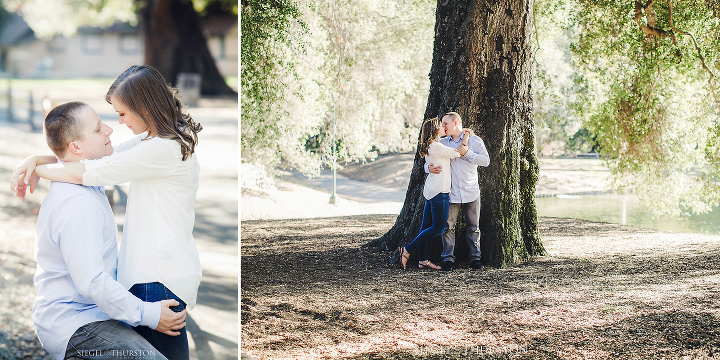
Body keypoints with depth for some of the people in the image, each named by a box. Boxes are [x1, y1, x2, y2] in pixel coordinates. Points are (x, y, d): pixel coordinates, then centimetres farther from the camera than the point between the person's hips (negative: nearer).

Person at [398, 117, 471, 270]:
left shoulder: (430, 147, 13)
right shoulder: (437, 147, -16)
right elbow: (458, 152, -13)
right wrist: (466, 136, 1)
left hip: (430, 191, 10)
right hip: (439, 192, -10)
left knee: (426, 225, 10)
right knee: (438, 228, -2)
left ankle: (423, 260, 14)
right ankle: (407, 250, -2)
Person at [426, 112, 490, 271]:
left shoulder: (474, 140, 4)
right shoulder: (442, 143, 11)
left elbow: (485, 160, -4)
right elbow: (428, 161, 11)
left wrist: (466, 153, -13)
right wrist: (429, 168, -14)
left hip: (471, 192, -1)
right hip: (450, 192, 1)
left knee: (473, 227, 4)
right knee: (448, 226, -2)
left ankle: (475, 257, 13)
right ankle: (448, 258, 7)